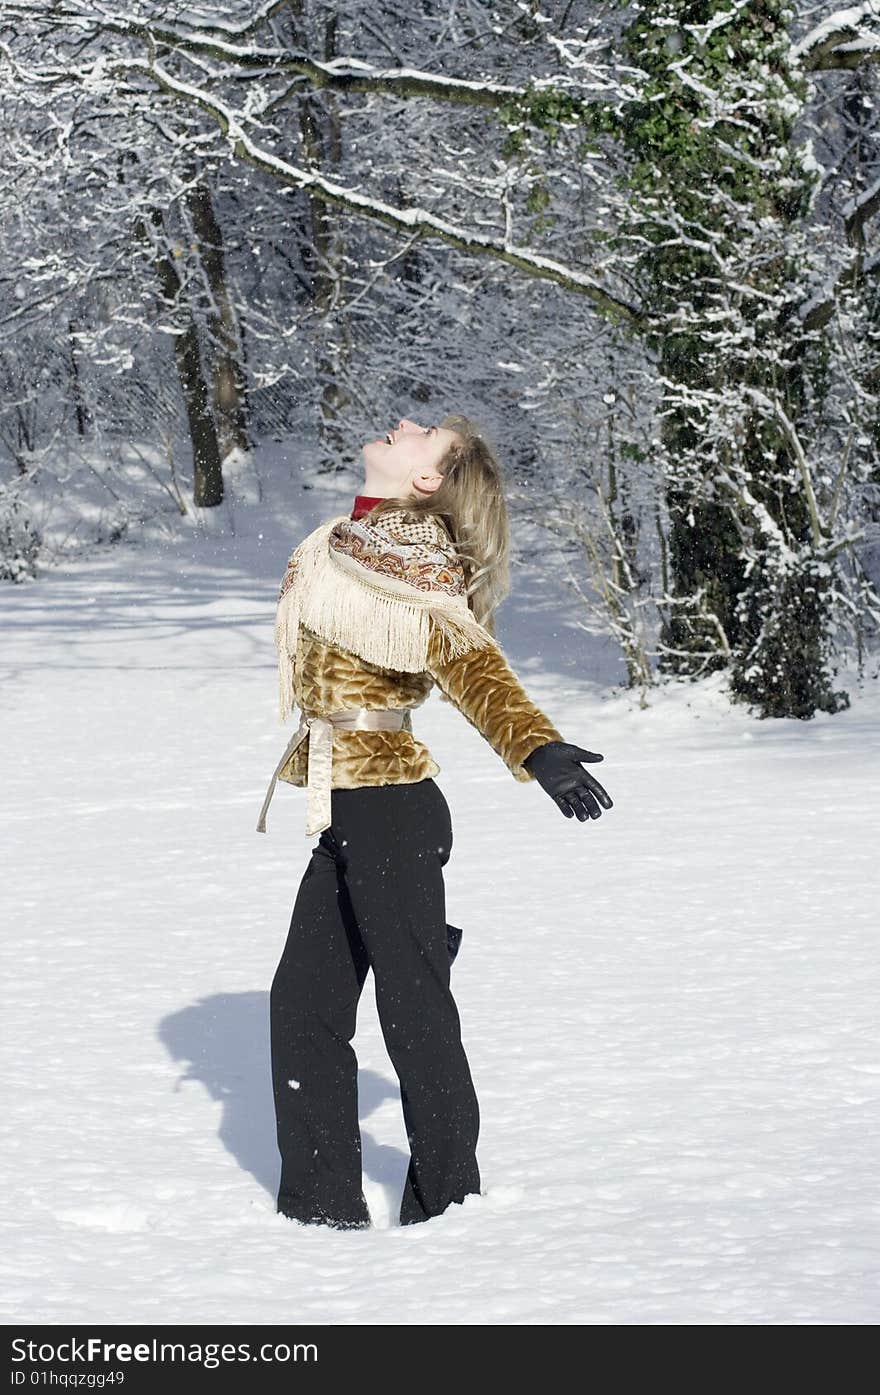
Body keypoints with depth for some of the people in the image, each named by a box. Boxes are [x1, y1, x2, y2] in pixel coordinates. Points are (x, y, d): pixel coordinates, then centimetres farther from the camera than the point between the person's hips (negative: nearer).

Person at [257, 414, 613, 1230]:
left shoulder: (413, 567, -14)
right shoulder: (347, 546, 10)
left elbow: (472, 667, -27)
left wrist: (538, 749, -43)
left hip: (392, 817, -9)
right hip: (344, 822, 9)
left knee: (414, 1015, 1)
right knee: (303, 1005, 13)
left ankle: (447, 1204, 14)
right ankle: (321, 1204, 22)